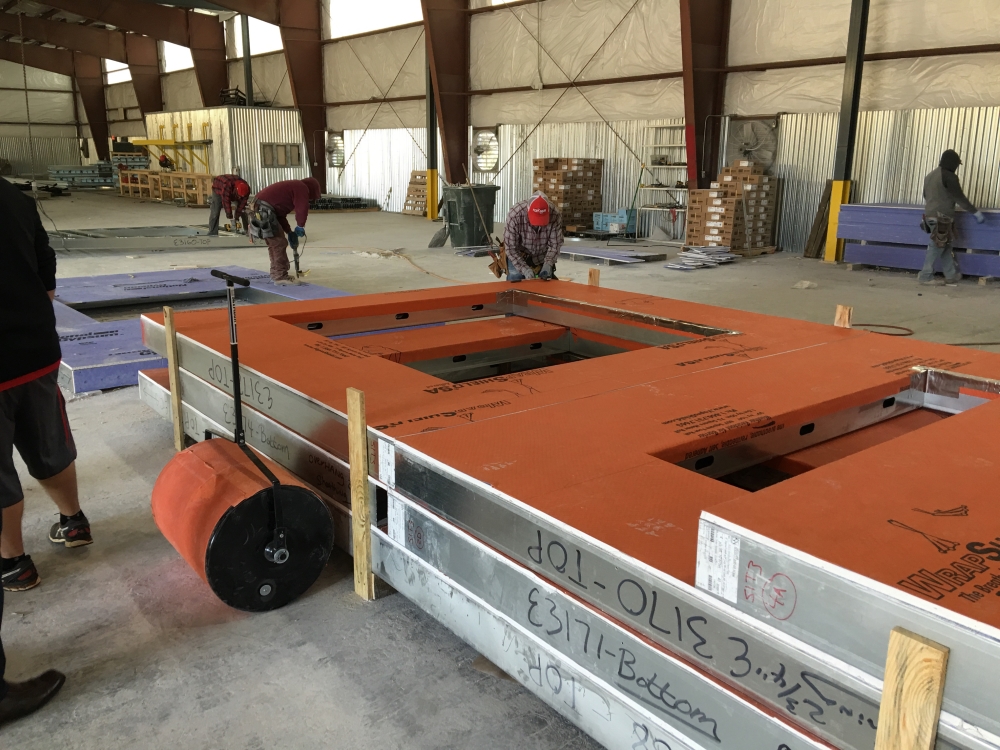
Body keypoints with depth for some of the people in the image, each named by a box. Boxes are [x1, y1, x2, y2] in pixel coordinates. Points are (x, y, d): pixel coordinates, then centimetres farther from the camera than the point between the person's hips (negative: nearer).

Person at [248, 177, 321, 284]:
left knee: (274, 243, 19)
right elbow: (302, 209, -12)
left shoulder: (292, 186, 29)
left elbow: (280, 213, 28)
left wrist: (289, 232, 23)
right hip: (264, 210, -10)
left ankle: (276, 273, 27)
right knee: (280, 243, -6)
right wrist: (300, 227, 3)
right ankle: (280, 276, -4)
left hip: (259, 209, 10)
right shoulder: (302, 188, 0)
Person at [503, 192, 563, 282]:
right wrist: (525, 269, -33)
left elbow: (555, 244, -15)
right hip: (518, 257, -2)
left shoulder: (555, 215, -27)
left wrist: (547, 264, -29)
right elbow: (511, 247, -26)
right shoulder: (514, 216, -32)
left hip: (543, 257, 2)